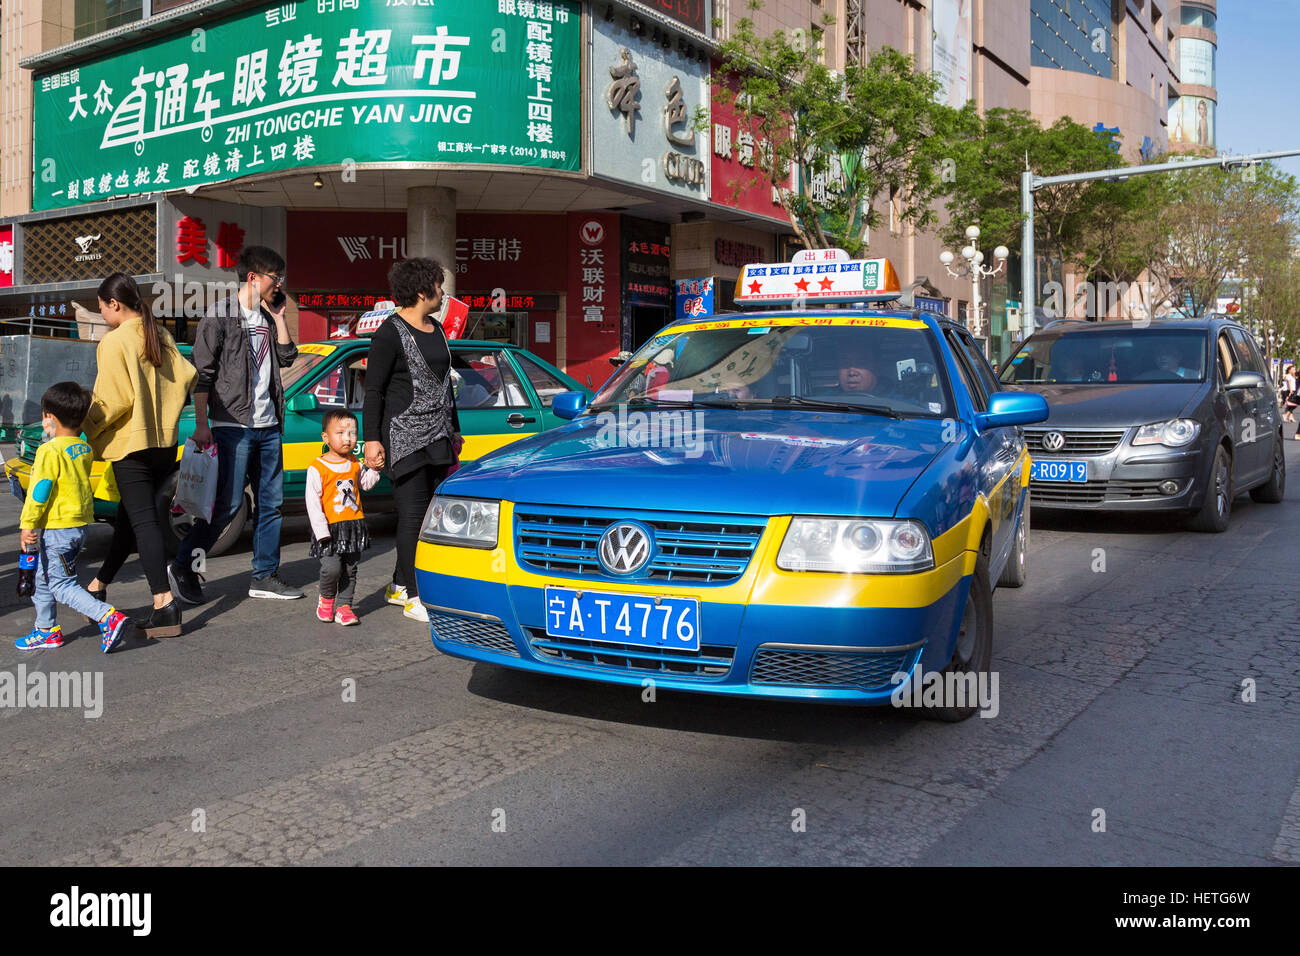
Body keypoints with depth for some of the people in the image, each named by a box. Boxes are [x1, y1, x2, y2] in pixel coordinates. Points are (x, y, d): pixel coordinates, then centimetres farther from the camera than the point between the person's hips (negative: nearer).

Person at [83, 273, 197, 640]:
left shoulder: (114, 341, -13)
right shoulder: (161, 336, 8)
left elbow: (111, 401, -17)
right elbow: (186, 378, 6)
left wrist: (86, 428, -3)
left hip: (131, 444, -8)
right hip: (164, 441, 8)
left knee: (142, 520, -7)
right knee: (129, 516, 17)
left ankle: (164, 603, -12)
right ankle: (98, 587, 31)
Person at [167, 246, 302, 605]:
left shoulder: (266, 316, 14)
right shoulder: (220, 316, -7)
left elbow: (286, 356, 13)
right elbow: (202, 372, -9)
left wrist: (278, 316, 6)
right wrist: (201, 424, -14)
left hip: (268, 426, 7)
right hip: (232, 426, -7)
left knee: (271, 502, 8)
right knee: (228, 504, -7)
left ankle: (265, 577, 16)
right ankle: (183, 566, 8)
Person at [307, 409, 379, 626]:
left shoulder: (355, 463, 8)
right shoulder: (317, 468, -10)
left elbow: (365, 484, 27)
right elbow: (313, 503, -12)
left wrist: (375, 469, 7)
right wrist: (322, 533, -17)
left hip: (354, 526, 5)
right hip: (330, 528, -5)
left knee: (350, 569, 8)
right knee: (332, 568, -14)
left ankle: (343, 605, 18)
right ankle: (326, 598, 13)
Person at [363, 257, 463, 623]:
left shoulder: (437, 330, 16)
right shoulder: (390, 333, -8)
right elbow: (373, 391, -9)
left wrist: (454, 430, 26)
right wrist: (372, 439, -15)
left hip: (438, 436, 8)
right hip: (404, 436, -8)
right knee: (414, 513, -7)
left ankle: (400, 585, 20)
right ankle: (413, 596, 0)